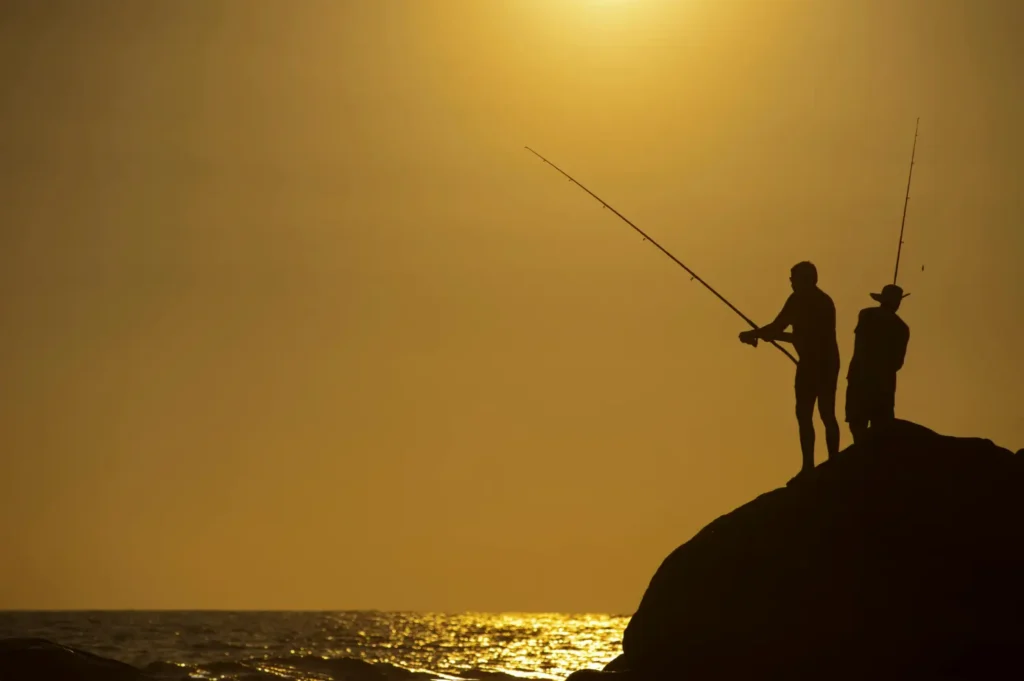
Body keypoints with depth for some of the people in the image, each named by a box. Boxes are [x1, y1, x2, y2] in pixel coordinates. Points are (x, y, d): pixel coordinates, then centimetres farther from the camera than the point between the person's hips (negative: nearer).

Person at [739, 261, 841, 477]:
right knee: (827, 414, 11)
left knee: (804, 414, -8)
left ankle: (809, 466, -15)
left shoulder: (801, 299, -4)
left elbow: (777, 326, -10)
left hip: (812, 363, -8)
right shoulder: (824, 300, 21)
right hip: (828, 363, 8)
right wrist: (768, 334, 31)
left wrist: (753, 334, 6)